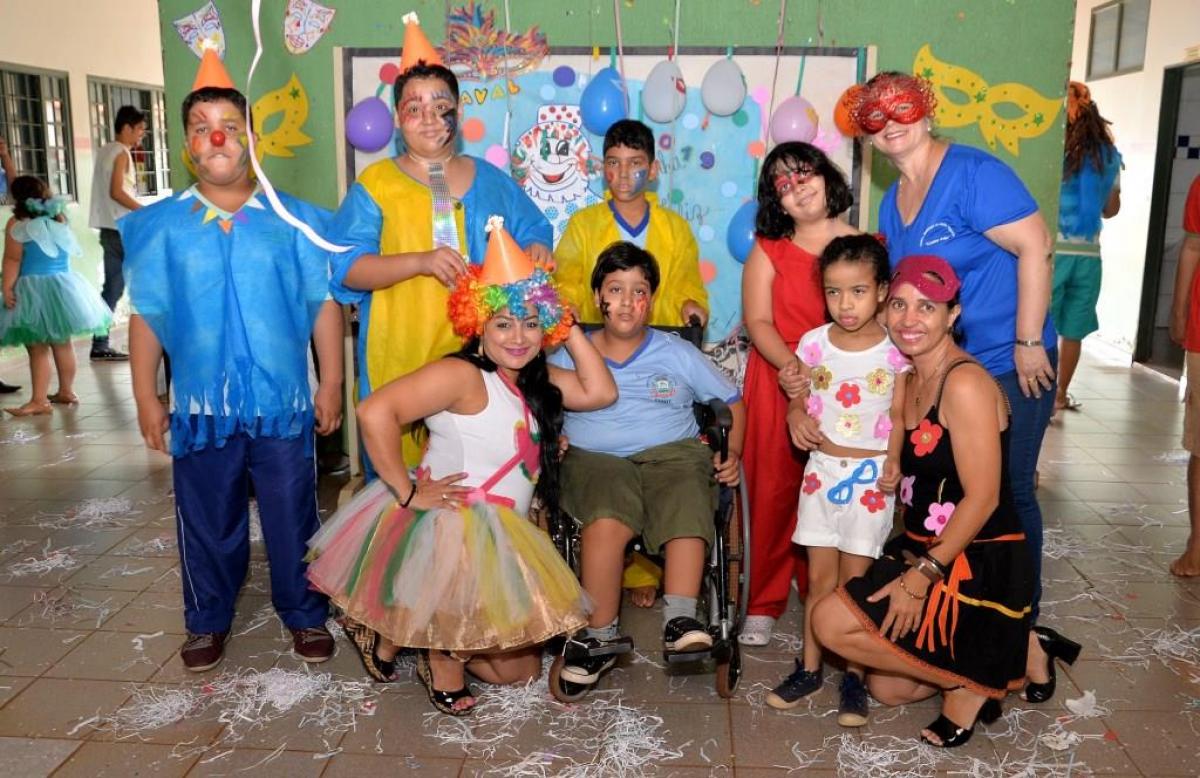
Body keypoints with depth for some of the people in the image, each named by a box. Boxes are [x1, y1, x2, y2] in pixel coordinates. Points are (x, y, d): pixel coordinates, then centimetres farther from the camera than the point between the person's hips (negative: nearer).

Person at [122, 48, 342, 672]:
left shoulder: (293, 219, -1)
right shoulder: (161, 225, 2)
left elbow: (324, 303, -1)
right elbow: (146, 314, 4)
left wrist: (331, 384, -4)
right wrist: (146, 398, 2)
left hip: (283, 404, -1)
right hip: (201, 406, 1)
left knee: (292, 520, 10)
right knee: (207, 523, 14)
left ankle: (305, 615, 29)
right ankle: (207, 621, 33)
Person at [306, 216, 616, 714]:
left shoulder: (536, 381, 10)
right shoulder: (462, 375, -17)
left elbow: (600, 393, 3)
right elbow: (375, 412, -26)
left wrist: (571, 331, 2)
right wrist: (407, 492, -23)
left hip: (492, 540, 9)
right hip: (449, 528, -9)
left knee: (519, 669, 16)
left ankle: (402, 629, 24)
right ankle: (439, 654, 0)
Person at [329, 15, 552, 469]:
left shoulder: (492, 181, 13)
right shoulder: (375, 184, 1)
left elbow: (535, 232, 20)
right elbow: (345, 268, -6)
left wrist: (536, 252, -4)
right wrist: (422, 261, -19)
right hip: (402, 364, -3)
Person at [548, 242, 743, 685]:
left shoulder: (677, 355, 15)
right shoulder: (569, 356, 15)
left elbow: (732, 402, 21)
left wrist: (732, 453, 6)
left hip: (673, 452, 1)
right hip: (595, 458, -1)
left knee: (689, 514, -34)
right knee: (606, 523, -33)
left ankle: (680, 620, -32)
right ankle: (601, 637, -23)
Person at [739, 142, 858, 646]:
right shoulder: (770, 251, 6)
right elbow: (758, 322, -3)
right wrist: (791, 365, -20)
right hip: (777, 384, 0)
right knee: (774, 491, 2)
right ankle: (765, 604, 13)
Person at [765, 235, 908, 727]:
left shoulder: (896, 349, -7)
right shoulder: (814, 343, -2)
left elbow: (899, 416, -3)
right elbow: (798, 400, 6)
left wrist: (893, 460, -18)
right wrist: (797, 417, -17)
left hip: (870, 474, -2)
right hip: (822, 469, 2)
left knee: (855, 580, 3)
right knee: (820, 577, 9)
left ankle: (854, 677, 18)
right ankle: (809, 669, 22)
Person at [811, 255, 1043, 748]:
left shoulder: (965, 383, -19)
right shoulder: (910, 381, 9)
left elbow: (982, 497, -22)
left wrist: (924, 574, -21)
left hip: (979, 564, -9)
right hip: (922, 549, 9)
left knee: (831, 622, -17)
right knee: (886, 689, 13)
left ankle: (966, 682, 1)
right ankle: (1000, 658, 25)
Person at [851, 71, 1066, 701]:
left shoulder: (973, 173, -14)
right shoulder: (892, 201, 10)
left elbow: (1036, 247, -19)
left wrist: (1029, 343, -20)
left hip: (1008, 364, -7)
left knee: (1007, 495, 1)